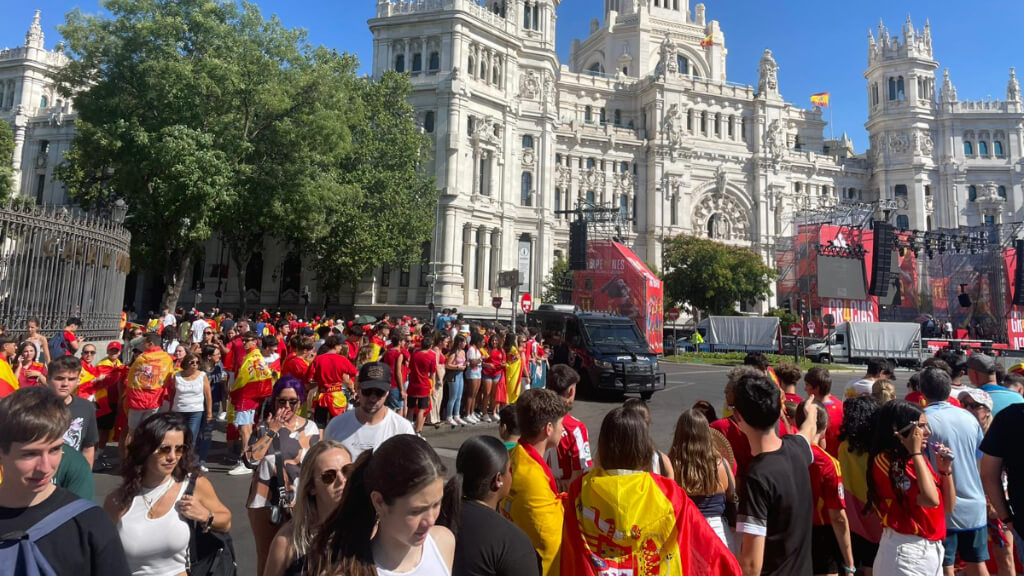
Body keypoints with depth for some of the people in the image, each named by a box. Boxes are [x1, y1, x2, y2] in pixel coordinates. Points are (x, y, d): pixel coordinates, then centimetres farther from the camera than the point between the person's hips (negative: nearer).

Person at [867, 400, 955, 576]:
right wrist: (915, 453, -18)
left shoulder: (918, 459, 9)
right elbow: (931, 499, -23)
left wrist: (945, 469, 1)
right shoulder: (885, 461, -16)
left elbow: (948, 507, 12)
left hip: (933, 550, 8)